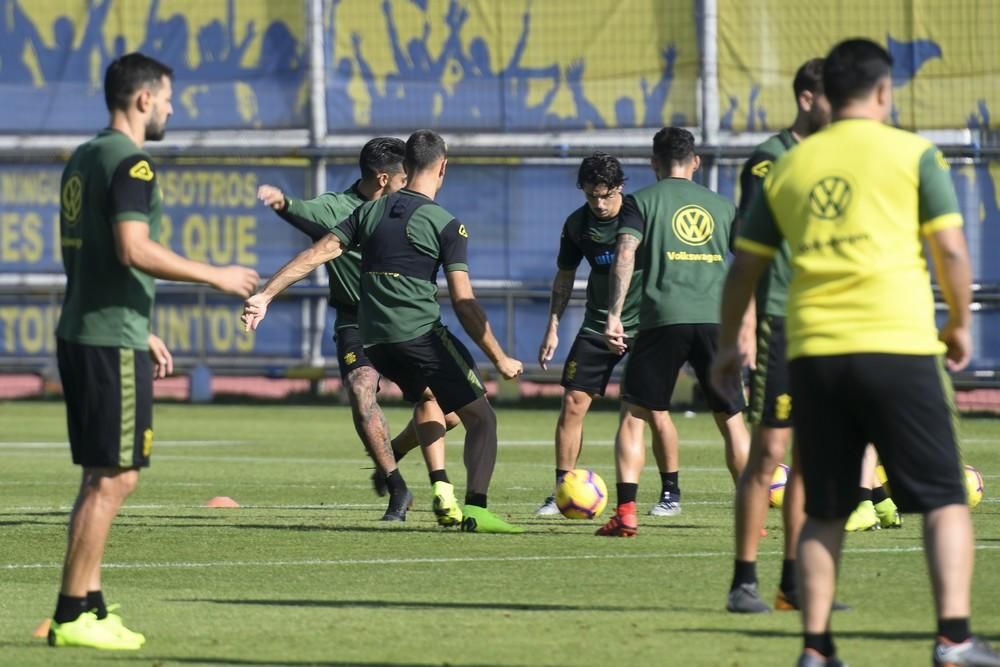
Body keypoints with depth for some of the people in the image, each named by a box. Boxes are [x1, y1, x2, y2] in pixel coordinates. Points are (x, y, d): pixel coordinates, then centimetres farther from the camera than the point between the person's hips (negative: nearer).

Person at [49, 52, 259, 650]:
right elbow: (134, 250, -24)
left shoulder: (84, 160, 16)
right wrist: (216, 276, -15)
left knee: (103, 477, 14)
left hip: (80, 333, 10)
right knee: (113, 478, -7)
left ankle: (90, 608, 16)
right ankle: (73, 617, -7)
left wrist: (142, 332, 26)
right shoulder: (131, 164, -14)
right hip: (113, 343, -10)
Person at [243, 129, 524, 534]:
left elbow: (317, 253, 5)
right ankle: (475, 508, -20)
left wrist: (265, 295, 9)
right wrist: (500, 359, -2)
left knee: (426, 397, 33)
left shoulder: (370, 212, 11)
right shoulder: (446, 226, -4)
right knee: (481, 418, -2)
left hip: (374, 340, 6)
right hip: (423, 333, -6)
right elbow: (463, 303, -7)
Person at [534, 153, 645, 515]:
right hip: (597, 325, 4)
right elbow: (565, 276, 12)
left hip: (644, 323, -4)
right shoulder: (577, 224, -2)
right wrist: (553, 327, 7)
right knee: (573, 403, -3)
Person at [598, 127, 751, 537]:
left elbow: (625, 254, -5)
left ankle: (625, 513, -4)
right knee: (731, 419, 11)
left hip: (663, 319, -2)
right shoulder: (722, 205, 18)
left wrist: (614, 316, -8)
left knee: (635, 414, 8)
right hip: (716, 319, 2)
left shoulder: (642, 202, 10)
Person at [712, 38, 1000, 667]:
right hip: (898, 344, -4)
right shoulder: (912, 153, 3)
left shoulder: (790, 167, 13)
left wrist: (730, 343, 30)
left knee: (824, 512, 12)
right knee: (945, 498, 2)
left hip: (813, 354, 4)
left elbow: (745, 266, 17)